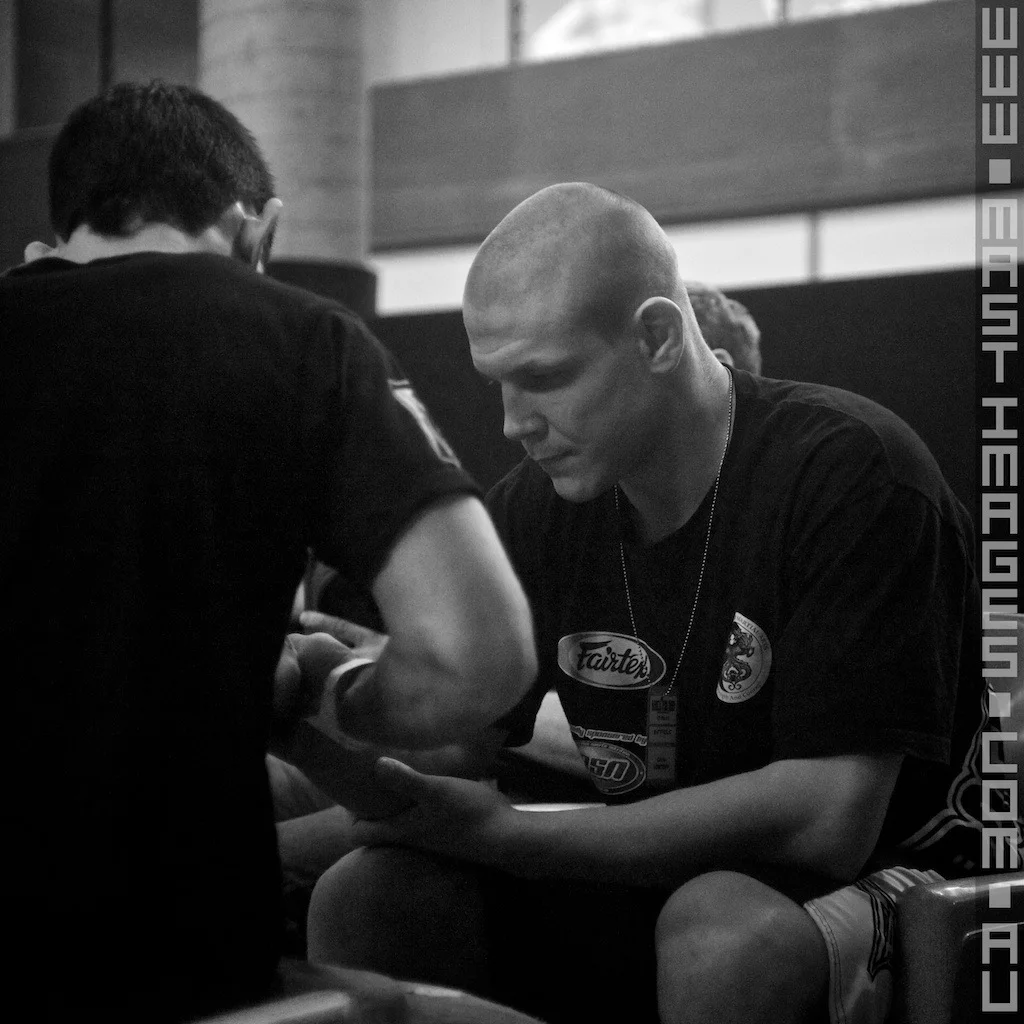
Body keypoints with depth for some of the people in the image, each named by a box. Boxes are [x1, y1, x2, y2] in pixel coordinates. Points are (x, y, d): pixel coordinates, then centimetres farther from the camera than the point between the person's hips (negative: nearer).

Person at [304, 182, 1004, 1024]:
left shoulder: (849, 472, -19)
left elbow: (828, 819, -25)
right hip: (654, 884, 6)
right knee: (365, 897, -15)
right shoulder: (534, 508, 1)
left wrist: (504, 833, -26)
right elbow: (439, 755, 1)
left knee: (722, 930, -38)